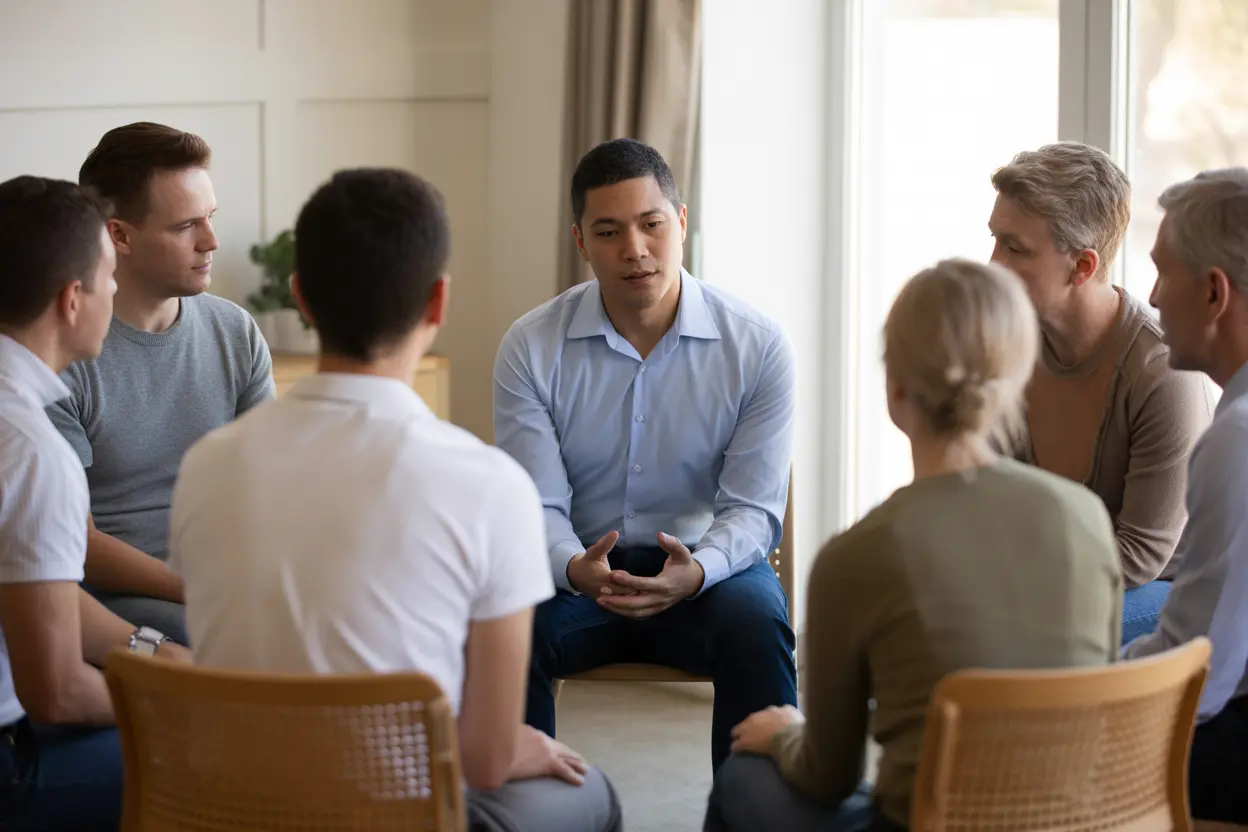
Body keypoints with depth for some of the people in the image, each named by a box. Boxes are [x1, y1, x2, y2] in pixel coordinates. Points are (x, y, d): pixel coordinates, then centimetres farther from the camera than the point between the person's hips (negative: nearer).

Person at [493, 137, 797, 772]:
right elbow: (537, 506, -8)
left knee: (757, 625, -33)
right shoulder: (530, 348, -5)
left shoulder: (756, 346, -7)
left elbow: (754, 508, -7)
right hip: (578, 569, 0)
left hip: (706, 563, 0)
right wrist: (576, 569, -32)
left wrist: (696, 571, -30)